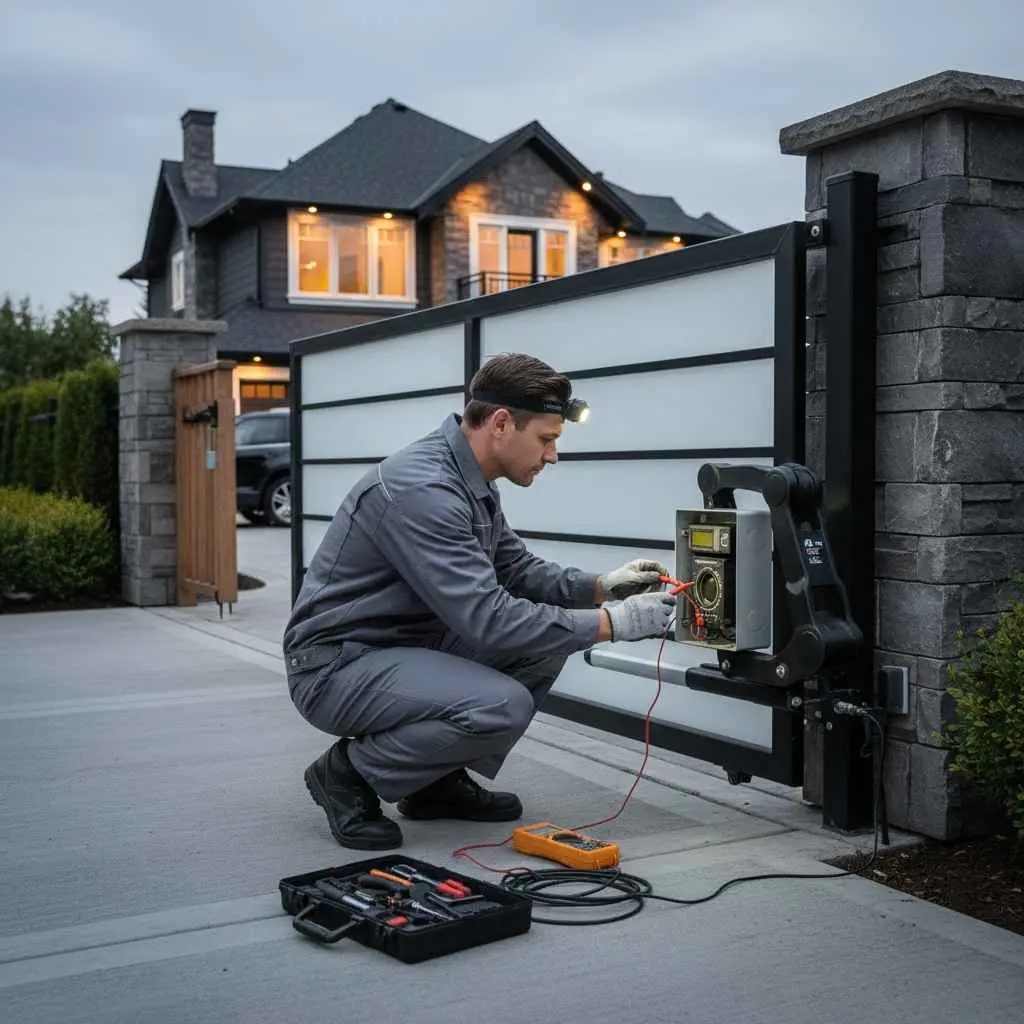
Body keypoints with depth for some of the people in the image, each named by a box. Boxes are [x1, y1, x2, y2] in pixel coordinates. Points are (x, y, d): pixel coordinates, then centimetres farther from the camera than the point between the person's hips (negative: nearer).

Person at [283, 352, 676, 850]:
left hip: (403, 646, 10)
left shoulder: (472, 482, 4)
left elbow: (517, 569, 16)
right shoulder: (421, 488, -27)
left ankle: (440, 781, 13)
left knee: (545, 641, 3)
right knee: (502, 706, -29)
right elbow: (488, 619, -31)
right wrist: (610, 623, -23)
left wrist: (601, 587, -1)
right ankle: (349, 773, -5)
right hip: (335, 665, -10)